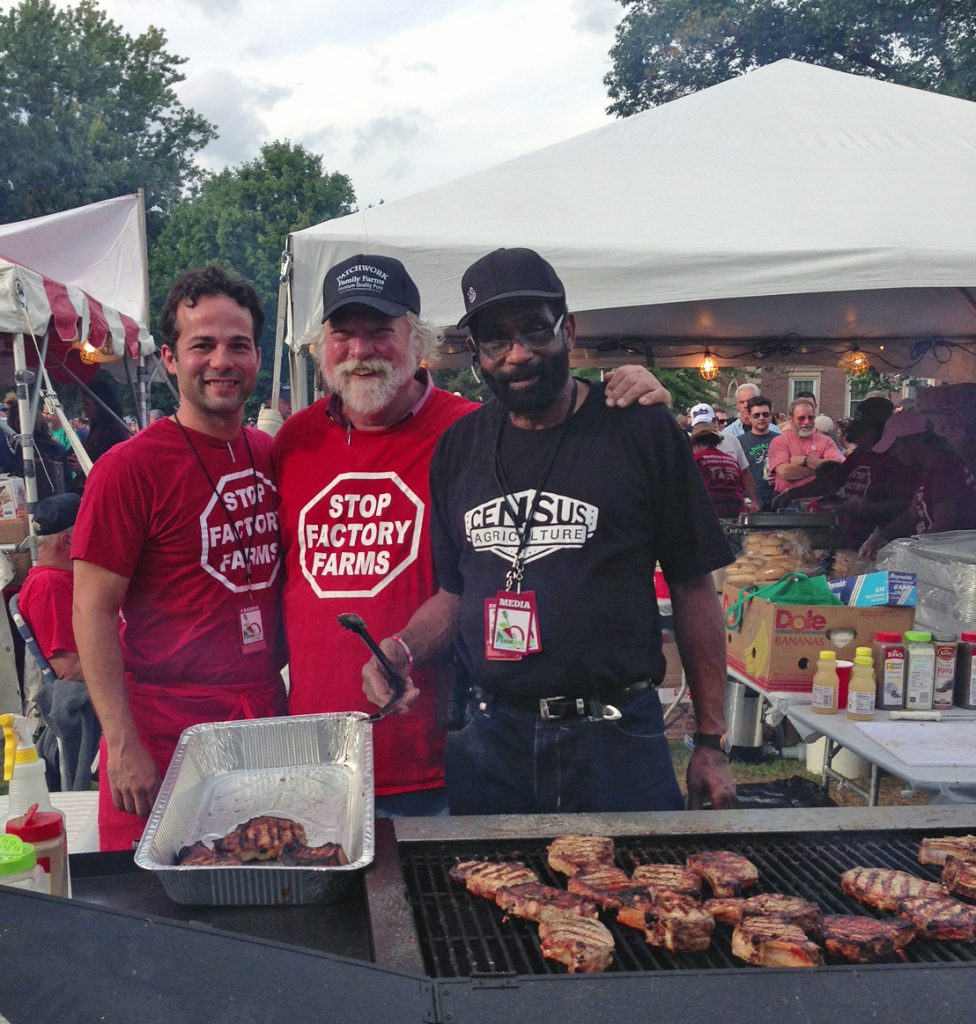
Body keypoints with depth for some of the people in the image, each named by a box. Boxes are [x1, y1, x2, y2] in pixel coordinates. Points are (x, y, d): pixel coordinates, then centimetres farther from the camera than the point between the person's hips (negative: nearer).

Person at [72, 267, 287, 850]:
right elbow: (93, 610, -12)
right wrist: (122, 744, -16)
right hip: (165, 730, -5)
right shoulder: (128, 468, -11)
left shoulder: (271, 456, 7)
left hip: (265, 716, 5)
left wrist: (285, 677, 12)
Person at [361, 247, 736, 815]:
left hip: (616, 742, -3)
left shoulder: (643, 432, -4)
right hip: (489, 741, 3)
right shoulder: (459, 447, 6)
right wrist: (402, 649, -7)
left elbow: (694, 588, -2)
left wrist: (712, 742, -3)